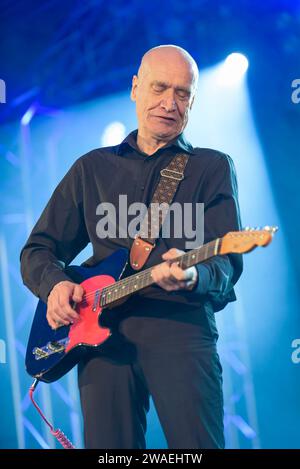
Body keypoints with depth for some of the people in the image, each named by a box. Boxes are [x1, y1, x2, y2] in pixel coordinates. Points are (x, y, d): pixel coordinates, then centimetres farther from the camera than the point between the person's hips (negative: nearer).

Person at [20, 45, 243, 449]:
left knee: (198, 445, -14)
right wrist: (55, 284, -2)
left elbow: (228, 263, -1)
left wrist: (193, 277, -24)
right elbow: (37, 250, 21)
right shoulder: (92, 168, 20)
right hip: (102, 330, 3)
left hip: (181, 327, -2)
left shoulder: (213, 168, 11)